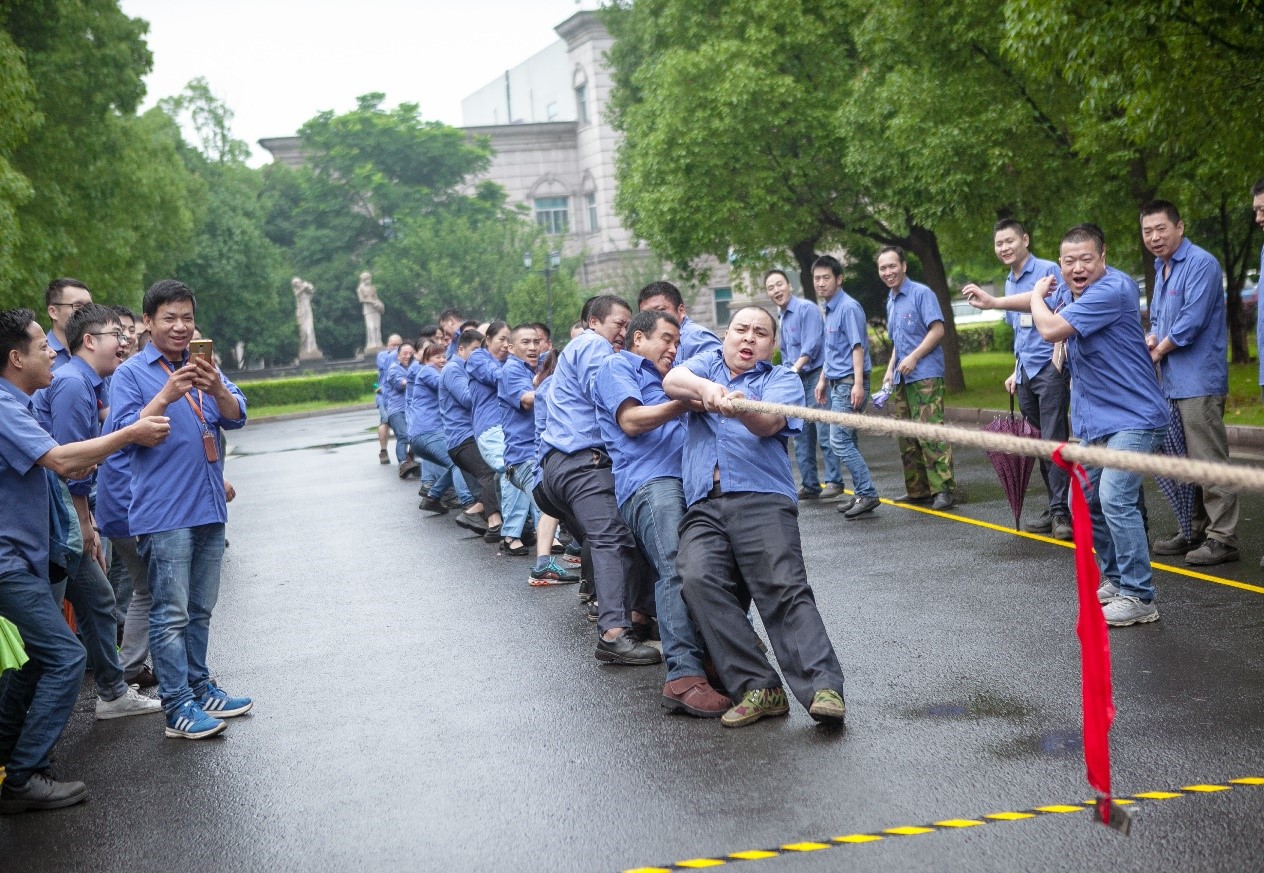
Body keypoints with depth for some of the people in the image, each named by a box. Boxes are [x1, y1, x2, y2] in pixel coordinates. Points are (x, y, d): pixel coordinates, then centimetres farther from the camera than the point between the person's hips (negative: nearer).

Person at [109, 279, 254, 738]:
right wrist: (167, 396, -25)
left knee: (200, 610, 15)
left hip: (209, 507, 6)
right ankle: (177, 708, -4)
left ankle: (199, 688, 25)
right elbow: (124, 432, -13)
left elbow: (236, 417, 2)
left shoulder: (204, 367, 14)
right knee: (171, 614, -6)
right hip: (163, 512, -6)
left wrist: (217, 389, -19)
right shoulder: (131, 373, -2)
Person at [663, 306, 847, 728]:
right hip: (702, 507, 2)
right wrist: (706, 388, -20)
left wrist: (741, 408, -30)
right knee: (699, 579, -24)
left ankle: (823, 689, -28)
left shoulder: (783, 380, 17)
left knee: (785, 590, -20)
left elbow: (770, 423, -7)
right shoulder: (708, 364, 27)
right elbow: (672, 381, 3)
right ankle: (758, 688, -24)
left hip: (762, 499, -2)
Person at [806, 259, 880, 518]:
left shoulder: (849, 308, -13)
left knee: (839, 441, -13)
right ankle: (861, 495, 16)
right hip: (836, 384, 10)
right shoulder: (829, 310, 16)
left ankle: (868, 494, -10)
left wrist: (858, 384, -25)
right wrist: (823, 380, 26)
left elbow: (857, 347, -19)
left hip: (849, 383, -10)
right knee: (847, 442, 11)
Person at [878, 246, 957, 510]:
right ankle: (918, 490, 15)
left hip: (925, 376, -9)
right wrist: (890, 370, 16)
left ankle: (945, 489, -16)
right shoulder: (891, 302, 19)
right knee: (906, 438, 9)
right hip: (901, 379, 9)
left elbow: (937, 330, -13)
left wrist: (914, 357, -17)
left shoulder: (921, 293, -6)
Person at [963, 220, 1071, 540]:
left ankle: (1062, 513, -7)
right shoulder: (1009, 283, 17)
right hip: (1026, 374, 8)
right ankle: (1055, 508, 14)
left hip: (1051, 369, -8)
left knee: (1053, 441, -10)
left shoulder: (1048, 271, -7)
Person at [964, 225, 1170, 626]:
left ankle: (1140, 598, -16)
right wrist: (994, 302, 32)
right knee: (1085, 502, 14)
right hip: (1092, 420, 10)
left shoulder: (1113, 289, -21)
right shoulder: (1067, 289, 7)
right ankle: (1114, 579, 30)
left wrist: (1037, 296, -5)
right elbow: (1046, 302, 33)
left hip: (1132, 417, -10)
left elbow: (1051, 329, -24)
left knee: (1115, 498, -22)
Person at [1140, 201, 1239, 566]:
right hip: (1173, 383, 10)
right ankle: (1195, 531, 24)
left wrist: (1158, 351, -6)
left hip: (1199, 381, -10)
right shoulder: (1161, 270, 17)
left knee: (1210, 461, -8)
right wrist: (1152, 338, 2)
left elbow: (1192, 320, -18)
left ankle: (1222, 538, -4)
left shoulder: (1201, 264, -12)